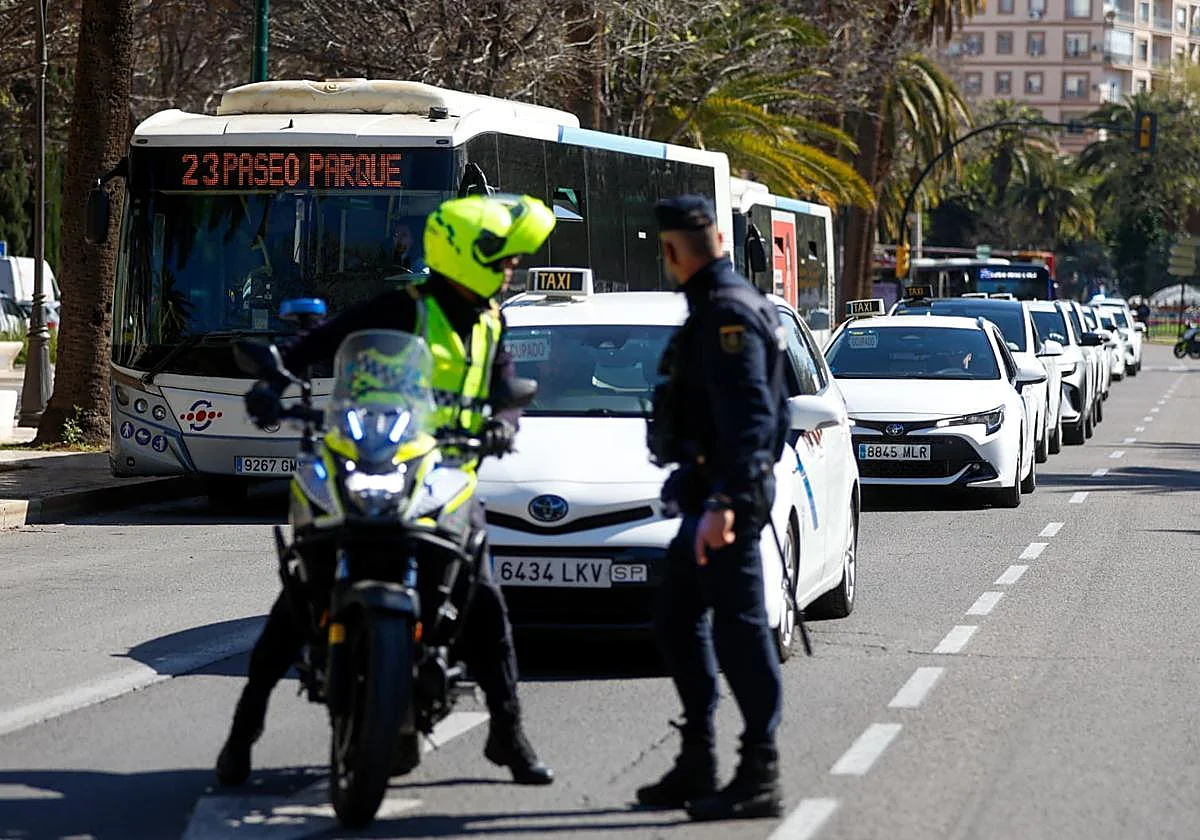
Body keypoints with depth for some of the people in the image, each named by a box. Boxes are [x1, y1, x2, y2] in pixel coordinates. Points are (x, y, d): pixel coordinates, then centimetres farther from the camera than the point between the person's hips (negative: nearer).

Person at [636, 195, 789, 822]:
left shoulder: (727, 313, -15)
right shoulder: (723, 307, 18)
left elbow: (747, 417, -25)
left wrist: (724, 501, -32)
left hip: (725, 496, -11)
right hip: (710, 493, 11)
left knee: (739, 630, -8)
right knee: (677, 624, 15)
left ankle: (760, 778, -6)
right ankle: (697, 764, 20)